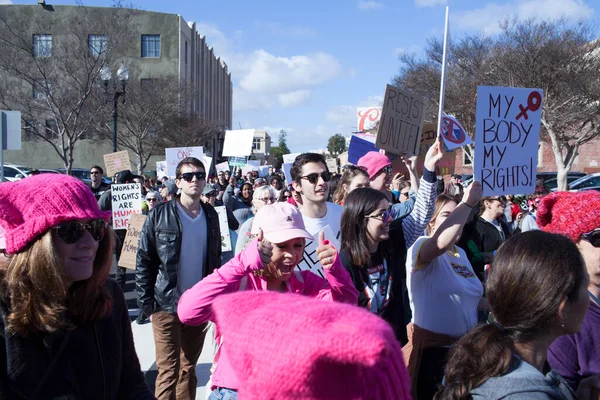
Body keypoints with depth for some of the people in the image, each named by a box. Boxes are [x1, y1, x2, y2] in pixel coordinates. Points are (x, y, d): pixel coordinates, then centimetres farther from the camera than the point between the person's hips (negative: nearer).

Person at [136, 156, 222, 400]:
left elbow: (215, 260, 10)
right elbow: (143, 262, -5)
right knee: (168, 371, 4)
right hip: (167, 305, -3)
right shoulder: (159, 215, -6)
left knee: (189, 369, 15)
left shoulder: (210, 216, 5)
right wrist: (147, 304, -8)